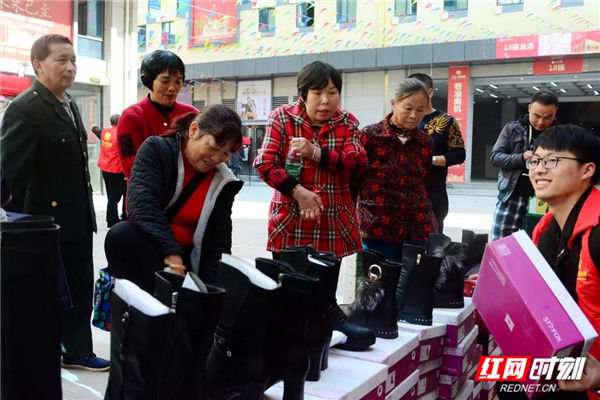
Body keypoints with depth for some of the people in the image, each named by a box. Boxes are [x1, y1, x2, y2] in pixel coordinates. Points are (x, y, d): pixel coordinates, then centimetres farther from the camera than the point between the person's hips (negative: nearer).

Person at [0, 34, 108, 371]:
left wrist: (86, 211, 17)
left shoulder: (70, 104, 11)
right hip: (46, 222, -8)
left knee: (80, 288, 16)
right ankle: (37, 357, 27)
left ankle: (77, 351, 31)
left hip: (77, 220, 8)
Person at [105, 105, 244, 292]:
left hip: (189, 262, 2)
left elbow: (220, 240, 3)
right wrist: (172, 254, -32)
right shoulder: (157, 149, -5)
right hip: (146, 247, -2)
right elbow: (143, 204, -21)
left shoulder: (223, 182, 4)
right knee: (122, 235, -34)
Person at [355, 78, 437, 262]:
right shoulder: (370, 135, -3)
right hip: (378, 226, -4)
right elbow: (353, 179, 0)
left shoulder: (426, 142, 10)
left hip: (418, 227, 4)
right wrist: (359, 215, 0)